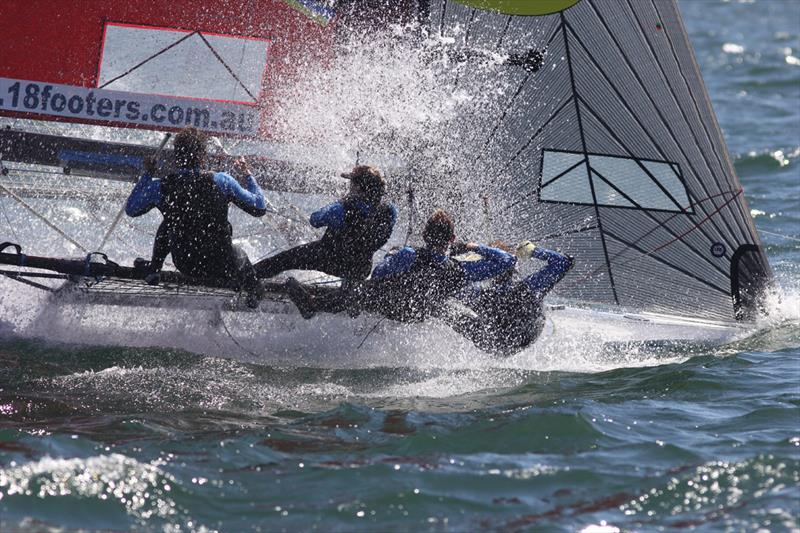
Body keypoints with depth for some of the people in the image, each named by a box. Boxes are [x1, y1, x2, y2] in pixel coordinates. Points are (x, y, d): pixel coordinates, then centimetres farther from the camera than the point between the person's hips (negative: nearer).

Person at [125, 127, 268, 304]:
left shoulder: (159, 188, -17)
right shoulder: (221, 181, -22)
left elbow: (130, 209, 4)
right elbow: (259, 208, -10)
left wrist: (147, 175, 13)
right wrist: (247, 175, 5)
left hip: (186, 267, 1)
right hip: (224, 269, -1)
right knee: (239, 254, 37)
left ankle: (153, 269, 35)